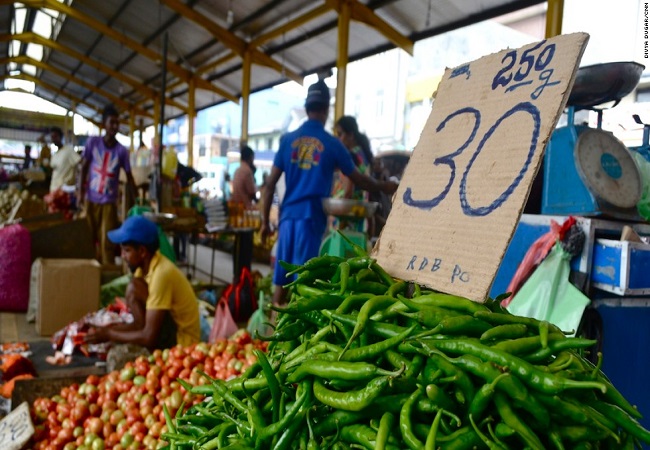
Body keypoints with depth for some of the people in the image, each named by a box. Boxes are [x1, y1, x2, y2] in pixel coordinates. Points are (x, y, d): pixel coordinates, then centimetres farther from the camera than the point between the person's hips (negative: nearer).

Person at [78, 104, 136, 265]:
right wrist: (80, 192, -3)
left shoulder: (122, 150, -4)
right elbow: (84, 168, 3)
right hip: (91, 199, 1)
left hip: (109, 202, -1)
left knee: (107, 242, -3)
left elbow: (129, 177, 2)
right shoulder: (92, 142, -2)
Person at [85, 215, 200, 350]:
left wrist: (108, 335, -14)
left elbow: (149, 338, -26)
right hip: (169, 335, 9)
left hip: (181, 342, -9)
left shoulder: (161, 274, -24)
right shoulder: (146, 266, 3)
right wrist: (104, 329, -5)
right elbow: (139, 323, 7)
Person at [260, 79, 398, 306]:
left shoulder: (288, 140, 6)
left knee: (281, 280, 9)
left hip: (288, 216, 3)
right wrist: (385, 187, 27)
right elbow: (358, 179, 10)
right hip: (311, 218, -3)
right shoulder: (331, 144, 0)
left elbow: (271, 184, 4)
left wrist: (265, 221, 11)